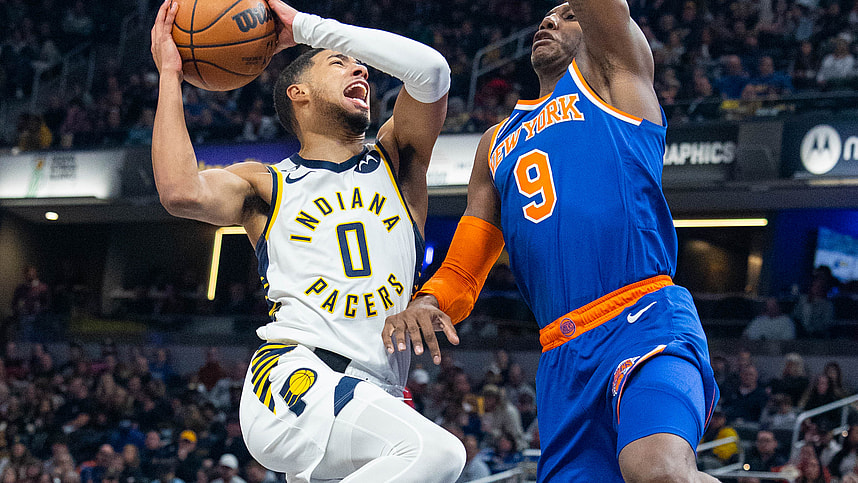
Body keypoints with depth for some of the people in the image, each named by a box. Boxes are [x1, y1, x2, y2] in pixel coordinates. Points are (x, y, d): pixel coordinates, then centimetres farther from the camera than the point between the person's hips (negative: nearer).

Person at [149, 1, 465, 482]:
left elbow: (431, 70, 2)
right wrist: (170, 75, 3)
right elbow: (182, 192, -7)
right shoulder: (265, 186, 15)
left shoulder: (396, 162, 21)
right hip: (294, 380, -5)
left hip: (376, 396, 5)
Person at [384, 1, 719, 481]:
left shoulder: (612, 73, 16)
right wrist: (426, 305, 2)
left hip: (644, 321, -6)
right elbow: (461, 274, 24)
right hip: (562, 360, 6)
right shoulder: (498, 141, 29)